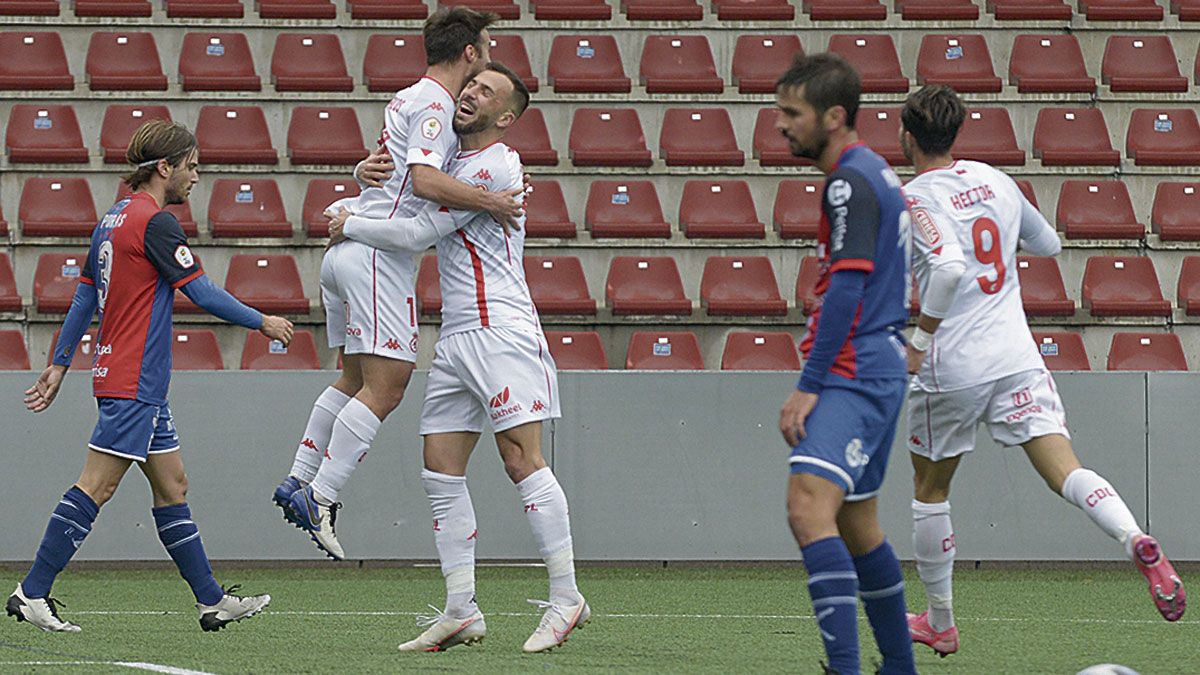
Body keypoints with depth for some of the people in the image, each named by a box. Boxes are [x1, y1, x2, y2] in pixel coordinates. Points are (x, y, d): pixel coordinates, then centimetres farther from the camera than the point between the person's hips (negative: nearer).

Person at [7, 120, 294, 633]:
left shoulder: (114, 219, 14)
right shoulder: (154, 222, -14)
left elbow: (84, 296, 18)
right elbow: (202, 293, -13)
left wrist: (59, 364, 21)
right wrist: (261, 323, -1)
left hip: (125, 379, 10)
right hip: (134, 383, -10)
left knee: (171, 487, 11)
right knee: (96, 487, -10)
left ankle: (211, 600, 14)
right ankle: (33, 593, -10)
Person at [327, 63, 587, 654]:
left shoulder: (493, 167, -11)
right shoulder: (453, 159, 18)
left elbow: (417, 233, -13)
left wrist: (349, 226, 1)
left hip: (501, 333, -9)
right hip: (456, 337, 9)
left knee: (522, 460, -13)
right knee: (441, 471, 3)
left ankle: (566, 598, -10)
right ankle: (461, 611, 4)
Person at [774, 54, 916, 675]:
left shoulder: (849, 182, -12)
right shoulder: (874, 172, 19)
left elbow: (846, 289, -19)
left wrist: (808, 387, -19)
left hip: (853, 375, -11)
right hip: (880, 371, 11)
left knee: (808, 506, -25)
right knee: (856, 524, 19)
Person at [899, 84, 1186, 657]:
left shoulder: (913, 201, -9)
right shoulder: (993, 181, 10)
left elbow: (949, 268, -27)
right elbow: (1048, 244, 24)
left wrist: (919, 339, -16)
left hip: (951, 368, -4)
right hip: (1017, 358, 4)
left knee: (930, 489, 15)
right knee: (1063, 467, -8)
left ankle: (939, 623, 24)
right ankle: (1136, 541, -37)